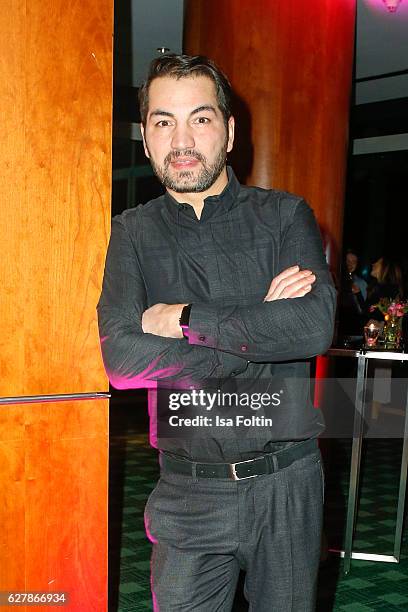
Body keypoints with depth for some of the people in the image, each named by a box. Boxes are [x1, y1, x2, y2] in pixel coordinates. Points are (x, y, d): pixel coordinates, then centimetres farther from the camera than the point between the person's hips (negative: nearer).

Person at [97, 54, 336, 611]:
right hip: (189, 490, 0)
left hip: (286, 482, 0)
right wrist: (261, 326, -17)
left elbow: (316, 326, -19)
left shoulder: (285, 216, -1)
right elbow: (121, 358, -14)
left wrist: (185, 319, -17)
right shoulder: (133, 233, 1)